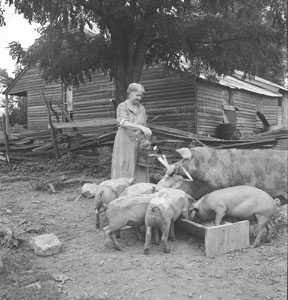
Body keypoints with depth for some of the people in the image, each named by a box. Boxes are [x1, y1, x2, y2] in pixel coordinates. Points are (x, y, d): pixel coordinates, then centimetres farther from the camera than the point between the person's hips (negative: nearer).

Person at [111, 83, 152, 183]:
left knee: (139, 171, 1)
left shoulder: (142, 109, 13)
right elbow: (124, 123, -19)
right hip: (124, 143, -4)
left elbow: (144, 125, 14)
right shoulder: (122, 107, -2)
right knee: (124, 172, -5)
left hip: (138, 144, 4)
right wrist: (141, 127, -30)